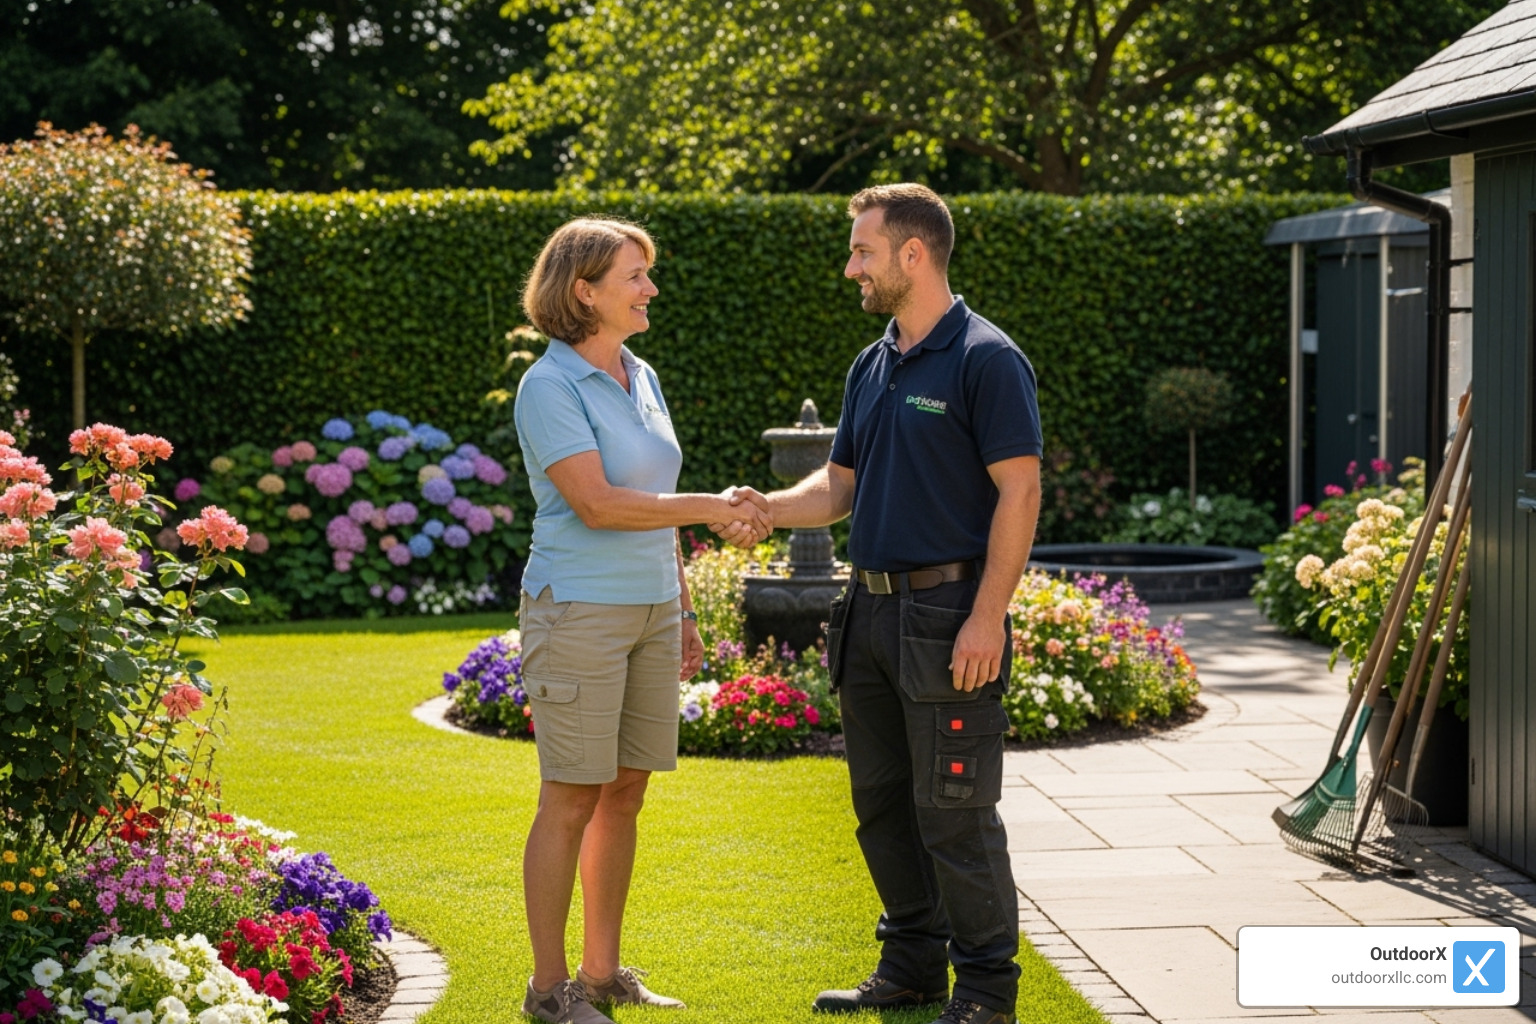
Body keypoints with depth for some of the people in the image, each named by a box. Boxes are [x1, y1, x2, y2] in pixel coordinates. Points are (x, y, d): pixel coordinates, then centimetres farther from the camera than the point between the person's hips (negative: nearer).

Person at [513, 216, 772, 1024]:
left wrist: (682, 610, 19)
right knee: (571, 802, -2)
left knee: (625, 796, 11)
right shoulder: (551, 386, -12)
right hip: (578, 614, -8)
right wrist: (715, 508, -18)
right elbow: (598, 504, -20)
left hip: (649, 612, 8)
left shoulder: (641, 378, 13)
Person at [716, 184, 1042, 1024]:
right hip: (871, 609, 8)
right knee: (882, 804, 14)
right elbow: (840, 486, 19)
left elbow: (1019, 492, -15)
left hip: (948, 616, -8)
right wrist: (764, 508, -1)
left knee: (954, 811, -4)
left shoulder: (985, 360, -11)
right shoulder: (871, 368, 14)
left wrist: (986, 618, -20)